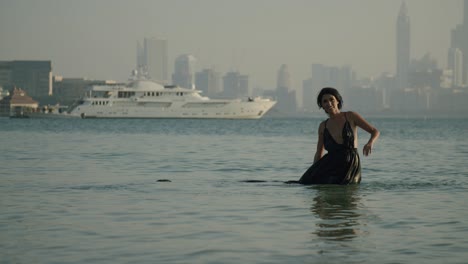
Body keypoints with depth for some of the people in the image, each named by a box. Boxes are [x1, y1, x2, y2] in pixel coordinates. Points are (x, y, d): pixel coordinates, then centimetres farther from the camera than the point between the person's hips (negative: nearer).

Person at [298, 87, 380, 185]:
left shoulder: (350, 116, 1)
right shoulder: (323, 126, 11)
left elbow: (375, 132, 0)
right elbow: (319, 153, 17)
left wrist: (370, 143, -22)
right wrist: (312, 172, 4)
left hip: (350, 166, -3)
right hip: (330, 165, 3)